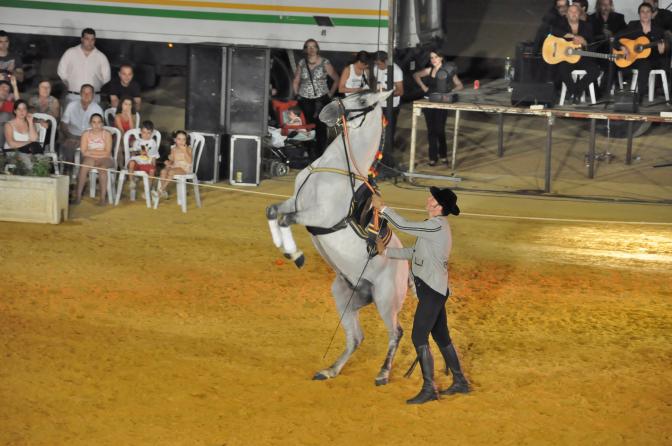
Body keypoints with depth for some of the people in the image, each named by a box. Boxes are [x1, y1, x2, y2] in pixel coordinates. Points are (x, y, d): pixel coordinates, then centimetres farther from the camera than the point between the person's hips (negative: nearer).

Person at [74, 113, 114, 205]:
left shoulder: (107, 134, -2)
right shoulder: (86, 134, 4)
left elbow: (107, 153, -9)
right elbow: (84, 152, -4)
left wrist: (91, 152, -7)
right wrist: (99, 152, -10)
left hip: (105, 159, -1)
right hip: (90, 159, 1)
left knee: (102, 168, -35)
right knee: (83, 166, -31)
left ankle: (103, 198, -35)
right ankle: (78, 196, -32)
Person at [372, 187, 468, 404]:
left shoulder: (437, 227, -18)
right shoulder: (435, 226, 14)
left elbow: (403, 225, -21)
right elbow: (415, 252, 20)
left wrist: (382, 208, -10)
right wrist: (386, 252, 17)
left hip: (432, 291, -10)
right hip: (434, 289, 10)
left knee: (419, 337, -11)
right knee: (441, 337, 17)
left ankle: (429, 389, -10)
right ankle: (460, 381, 24)